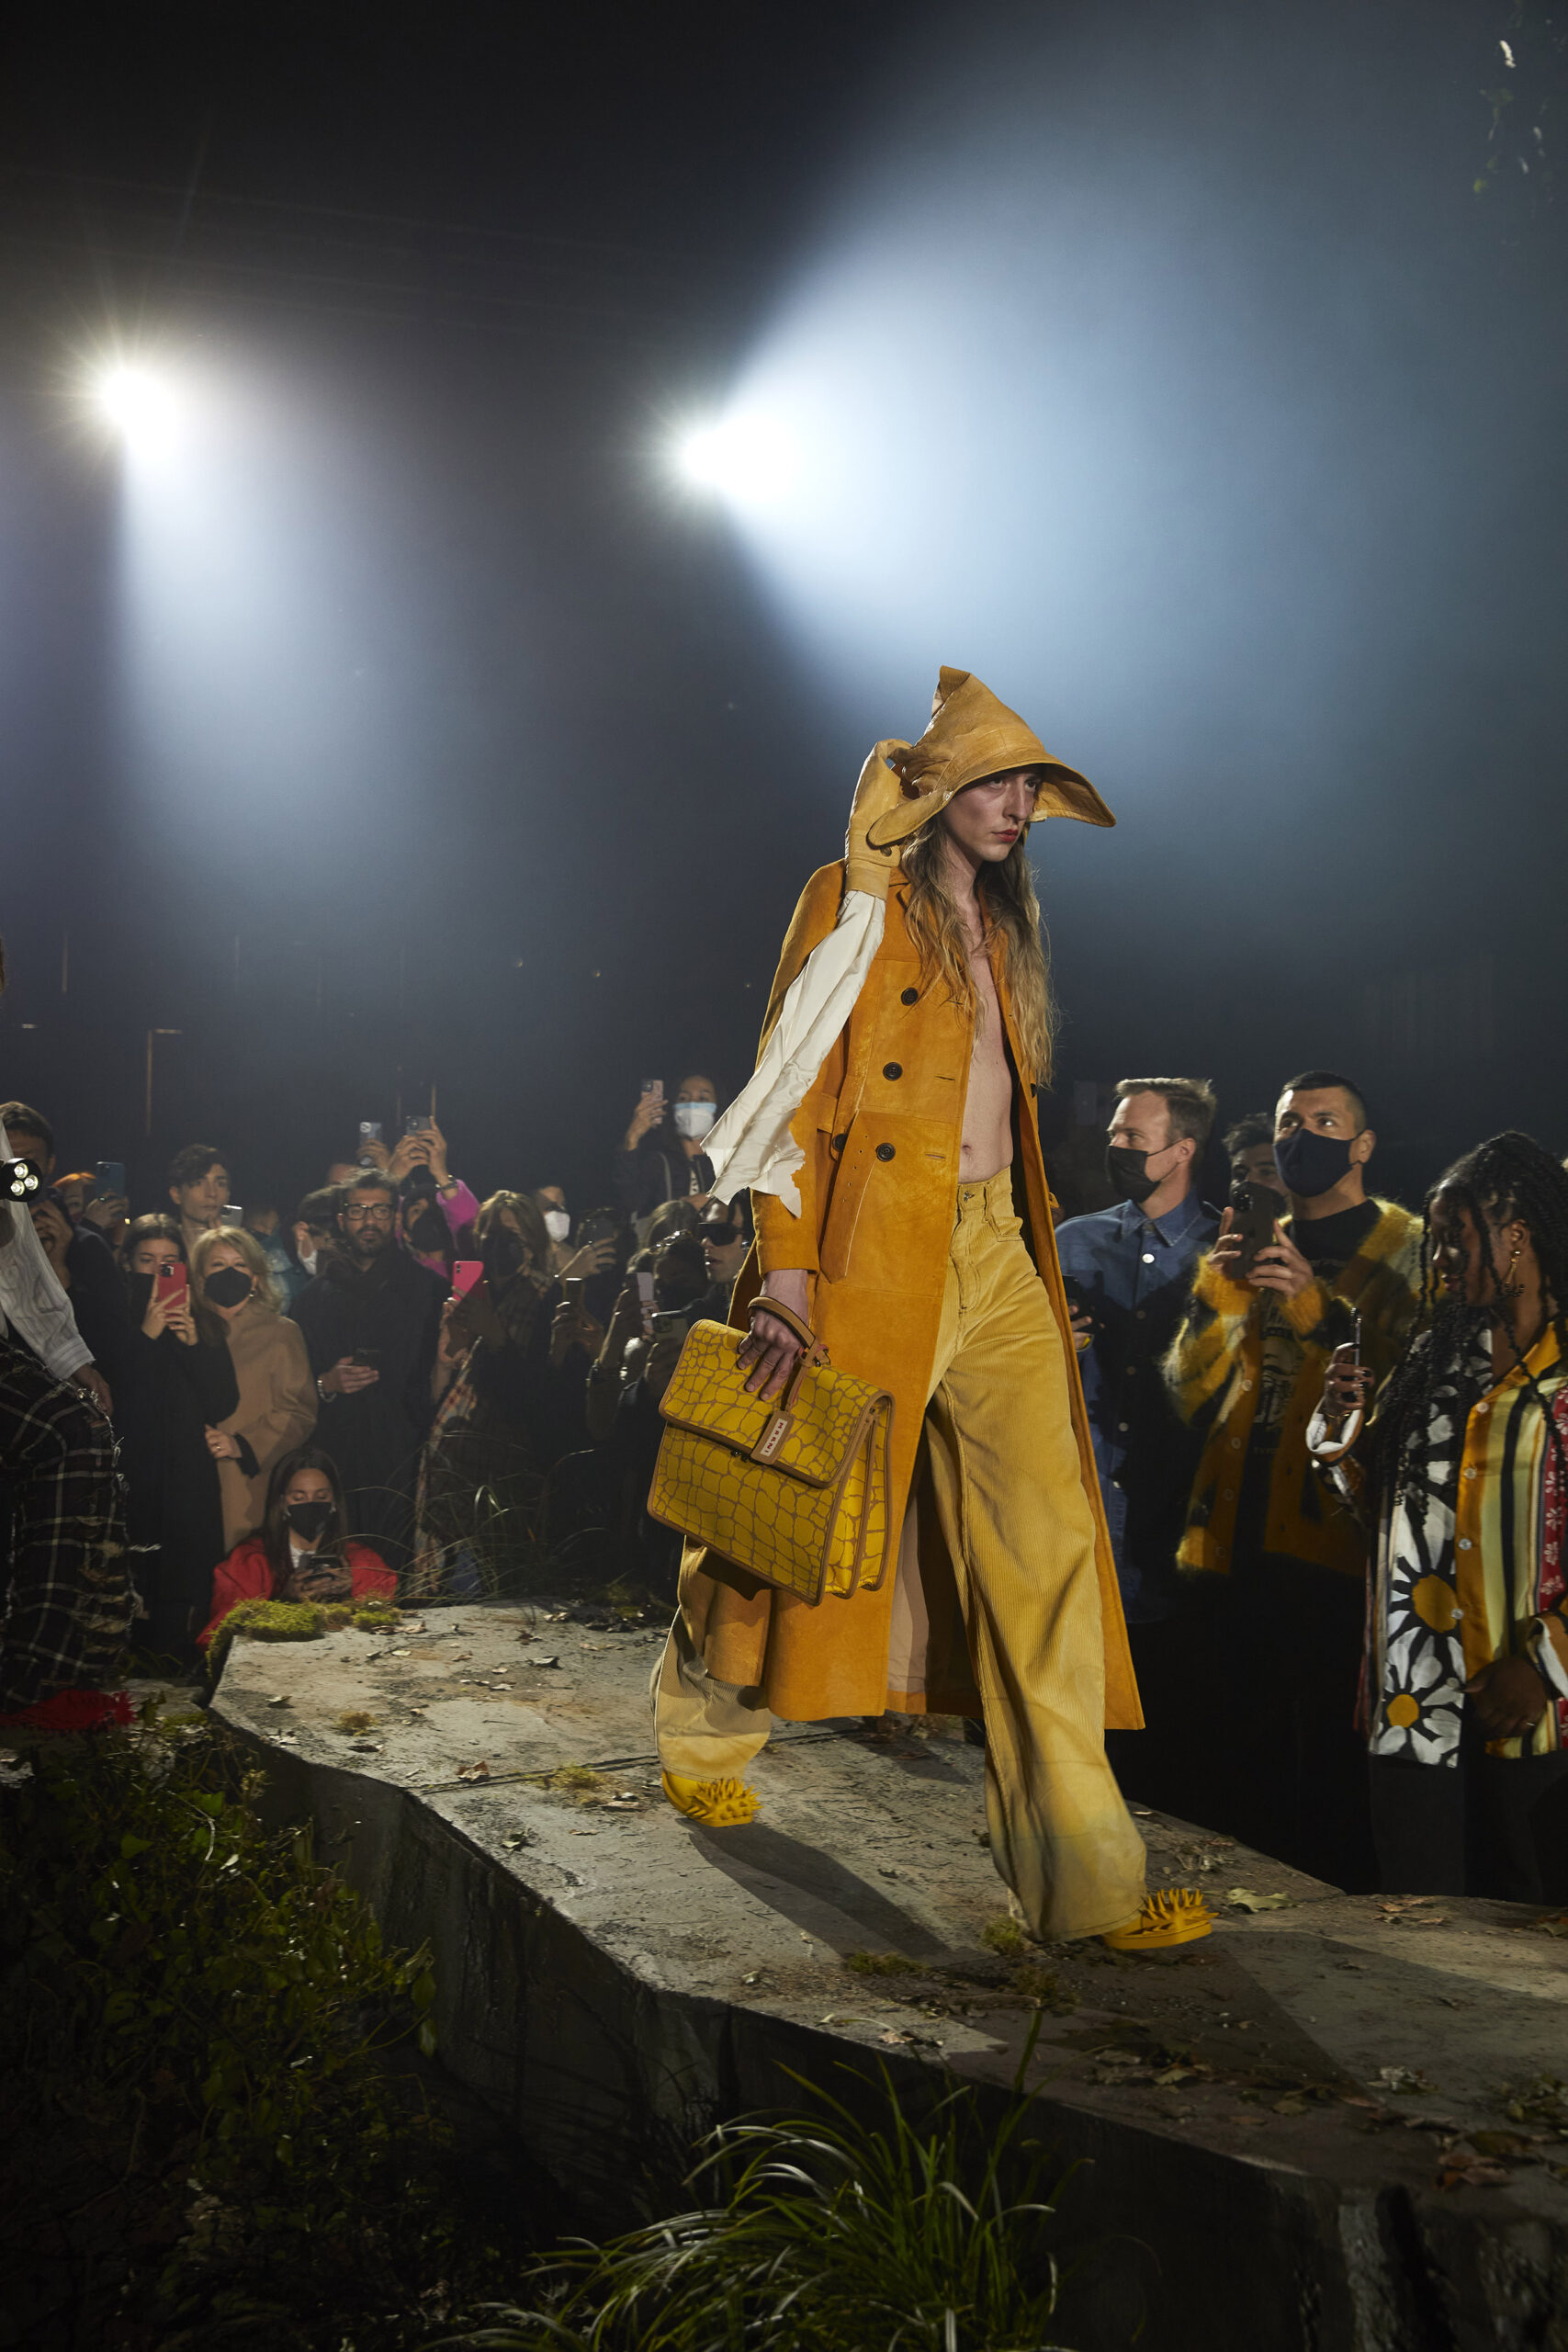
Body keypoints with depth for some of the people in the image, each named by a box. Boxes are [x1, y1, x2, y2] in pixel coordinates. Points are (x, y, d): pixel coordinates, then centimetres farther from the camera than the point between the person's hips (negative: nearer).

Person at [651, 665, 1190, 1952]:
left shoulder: (1000, 919, 19)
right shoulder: (853, 903, -3)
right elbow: (797, 1087, -9)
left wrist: (1029, 1236, 17)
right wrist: (785, 1266, -16)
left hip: (997, 1254, 6)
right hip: (874, 1253, -6)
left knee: (1050, 1540, -5)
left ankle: (1085, 1878, -4)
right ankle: (702, 1738, 36)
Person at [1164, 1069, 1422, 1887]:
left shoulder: (1406, 1248, 4)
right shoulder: (1253, 1249, 20)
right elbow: (1191, 1396, 13)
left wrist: (1320, 1308, -18)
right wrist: (1211, 1300, -3)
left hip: (1333, 1536, -5)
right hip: (1241, 1537, 5)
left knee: (1333, 1768, -6)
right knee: (1250, 1754, 10)